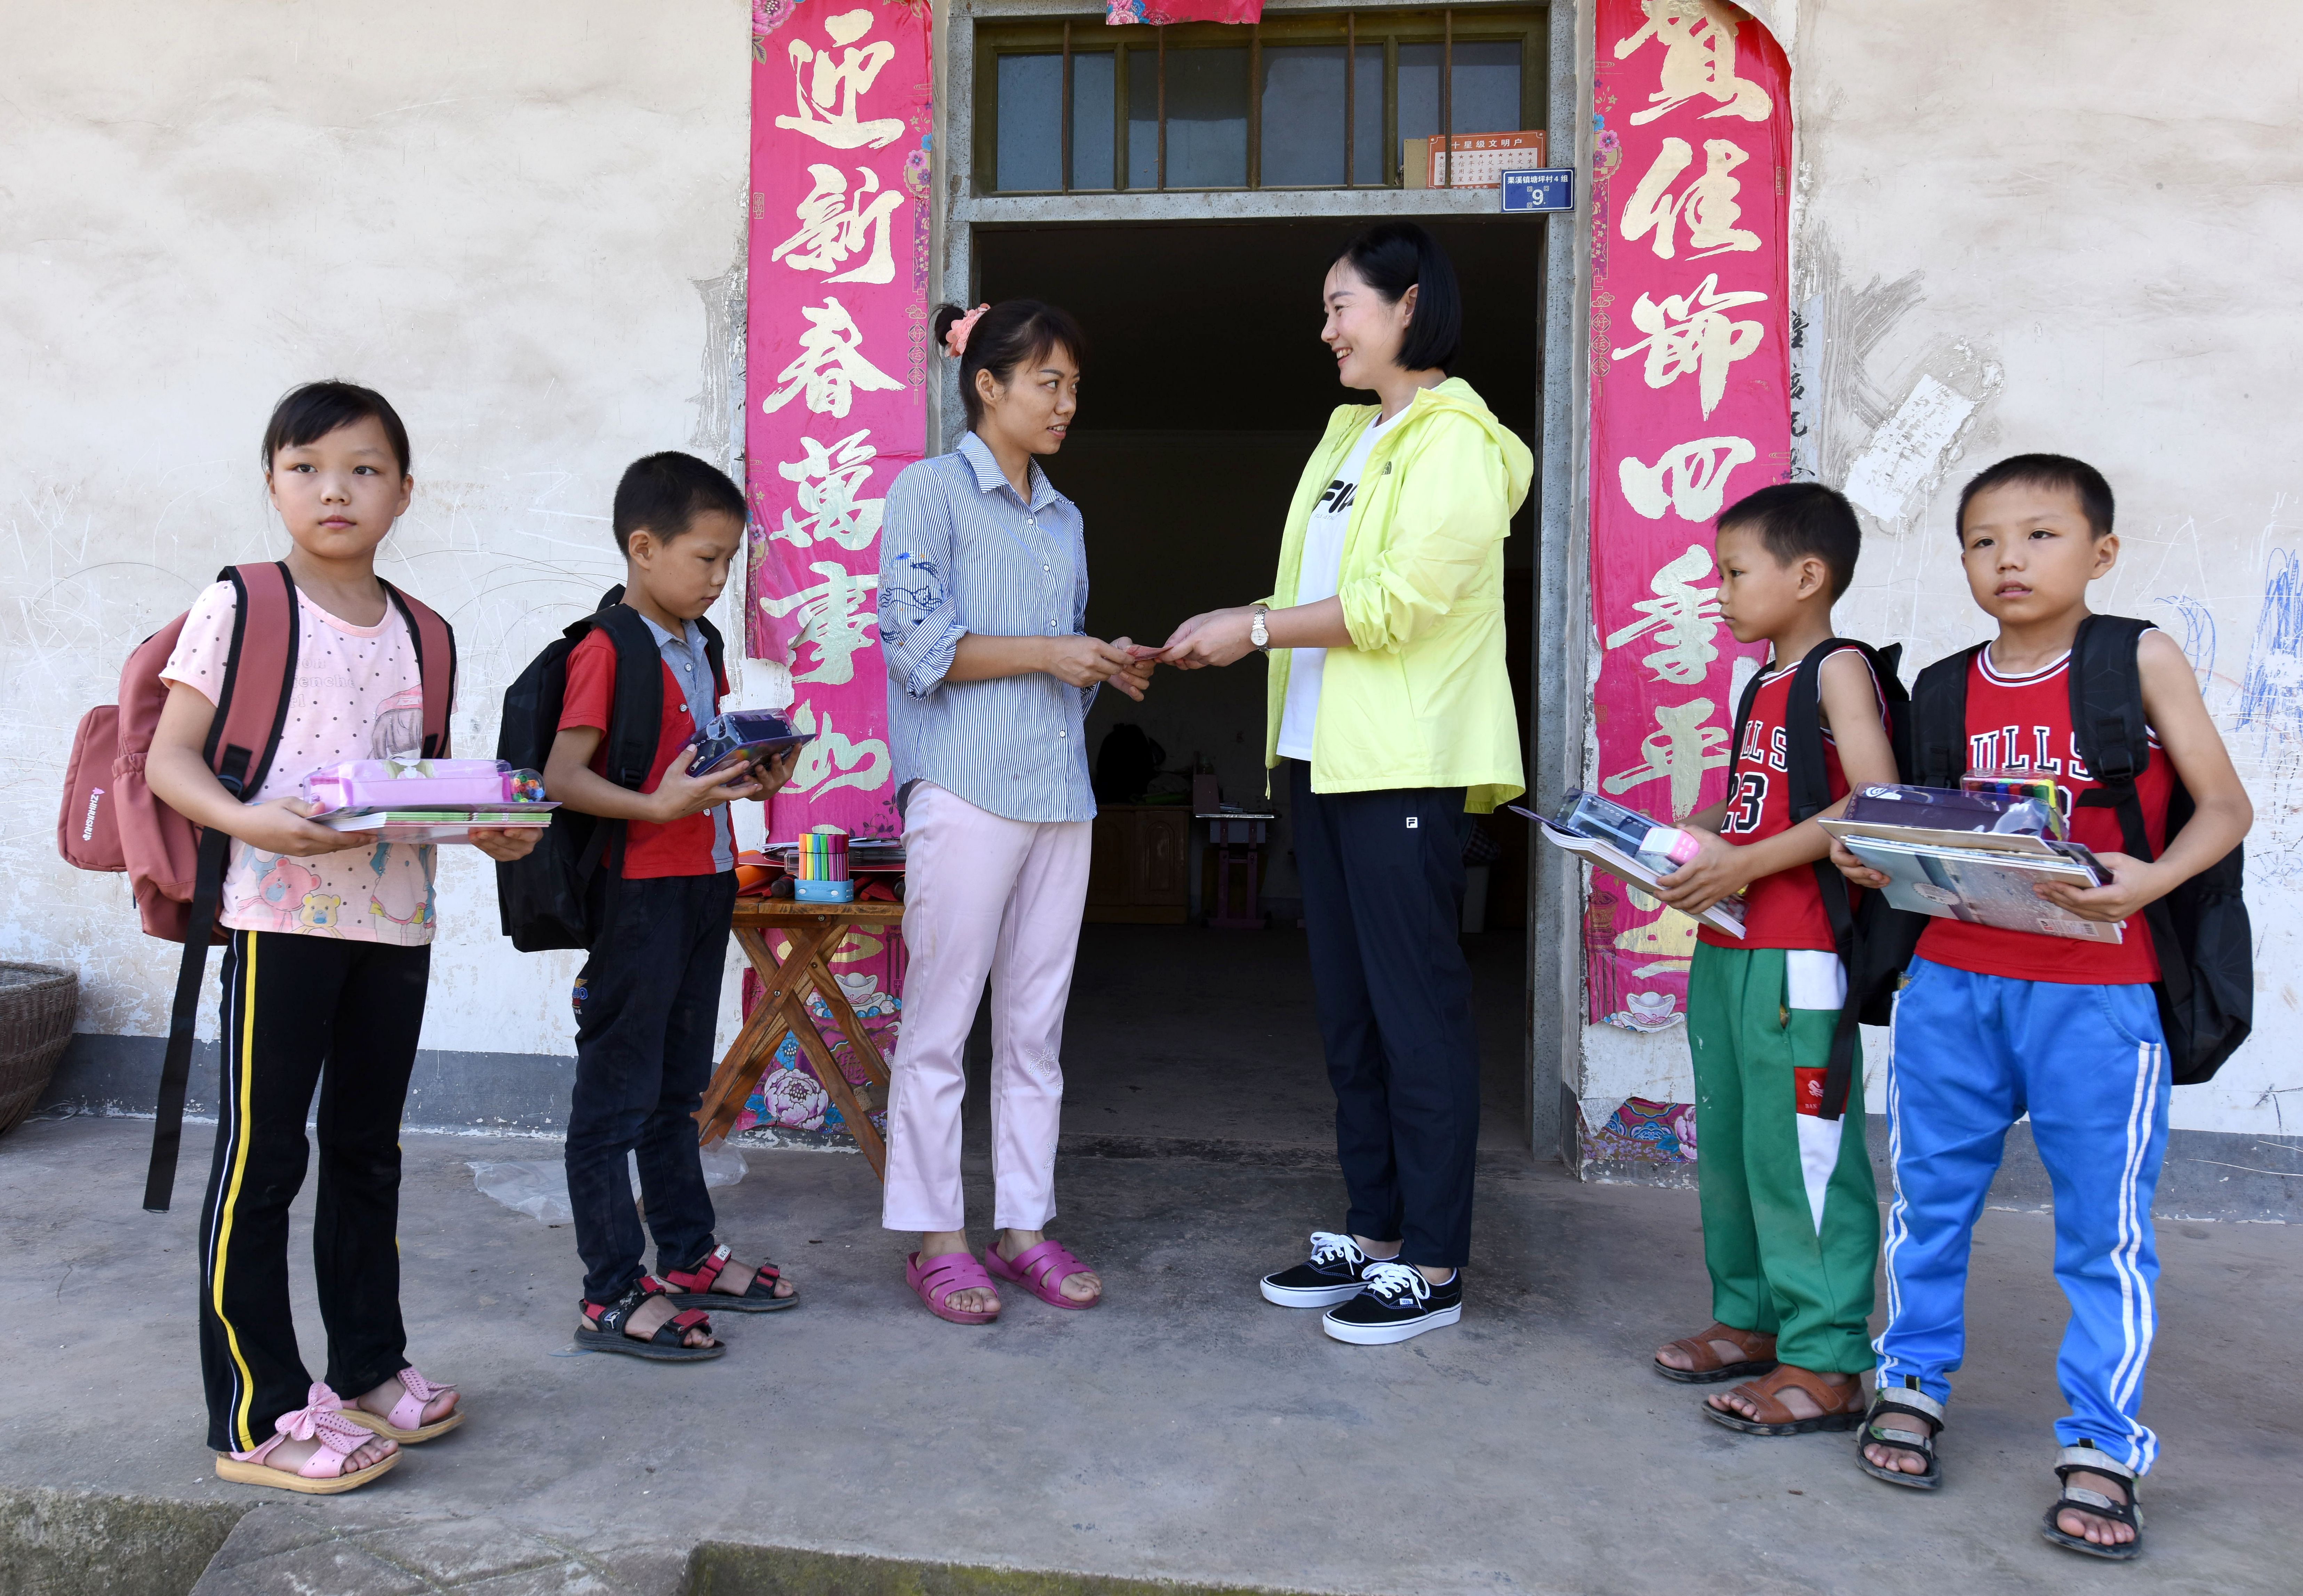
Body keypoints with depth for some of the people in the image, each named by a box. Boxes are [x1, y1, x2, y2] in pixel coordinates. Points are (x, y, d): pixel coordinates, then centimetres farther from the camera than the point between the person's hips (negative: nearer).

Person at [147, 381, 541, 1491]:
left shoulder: (419, 633, 12)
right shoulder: (239, 607, -3)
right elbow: (170, 759, -7)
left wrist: (492, 827, -3)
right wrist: (253, 822, -26)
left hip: (396, 919, 6)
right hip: (281, 914, -5)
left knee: (368, 1149, 16)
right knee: (260, 1158, -1)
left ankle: (366, 1368, 30)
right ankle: (256, 1418, 9)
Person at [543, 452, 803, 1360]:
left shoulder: (697, 646, 14)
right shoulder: (607, 651, -14)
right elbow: (562, 778, -21)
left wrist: (748, 783, 4)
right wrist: (659, 806, -32)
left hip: (703, 887, 9)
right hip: (638, 896, -9)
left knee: (676, 1093, 18)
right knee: (615, 1098, 0)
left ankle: (689, 1259, 30)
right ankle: (613, 1297, 8)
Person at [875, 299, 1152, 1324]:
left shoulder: (1063, 518, 21)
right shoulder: (932, 491, 0)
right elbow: (917, 644, -11)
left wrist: (1108, 667, 5)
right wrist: (1048, 653, -12)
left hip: (1059, 793, 7)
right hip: (968, 789, -7)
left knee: (1036, 1025, 9)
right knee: (940, 1019, -1)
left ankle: (1024, 1226, 18)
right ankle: (934, 1239, 9)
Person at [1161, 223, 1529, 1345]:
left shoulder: (1454, 440, -9)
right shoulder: (1352, 431, 19)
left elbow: (1401, 601, -18)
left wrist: (1255, 627, -13)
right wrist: (1236, 633, 5)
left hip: (1409, 766, -9)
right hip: (1325, 755, 9)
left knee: (1416, 1009, -3)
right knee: (1347, 1009, 12)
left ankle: (1433, 1266, 8)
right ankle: (1373, 1232, 24)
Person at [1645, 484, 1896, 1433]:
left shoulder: (1840, 671, -8)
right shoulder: (1761, 687, 18)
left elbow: (1875, 804, -21)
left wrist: (1747, 863, -22)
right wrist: (1682, 842, 6)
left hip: (1798, 957, -9)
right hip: (1726, 947, 9)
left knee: (1799, 1153, -5)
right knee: (1729, 1142, 15)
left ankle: (1826, 1363, 5)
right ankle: (1752, 1318, 29)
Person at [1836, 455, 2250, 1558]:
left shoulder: (2142, 661, -2)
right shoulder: (1945, 690, 7)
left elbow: (2225, 806, -3)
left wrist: (2153, 878, -20)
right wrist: (1871, 861, -5)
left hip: (2094, 996, -3)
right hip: (1952, 983, 3)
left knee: (2103, 1223, 5)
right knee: (1931, 1194, 14)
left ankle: (2100, 1446, 20)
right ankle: (1912, 1384, 32)